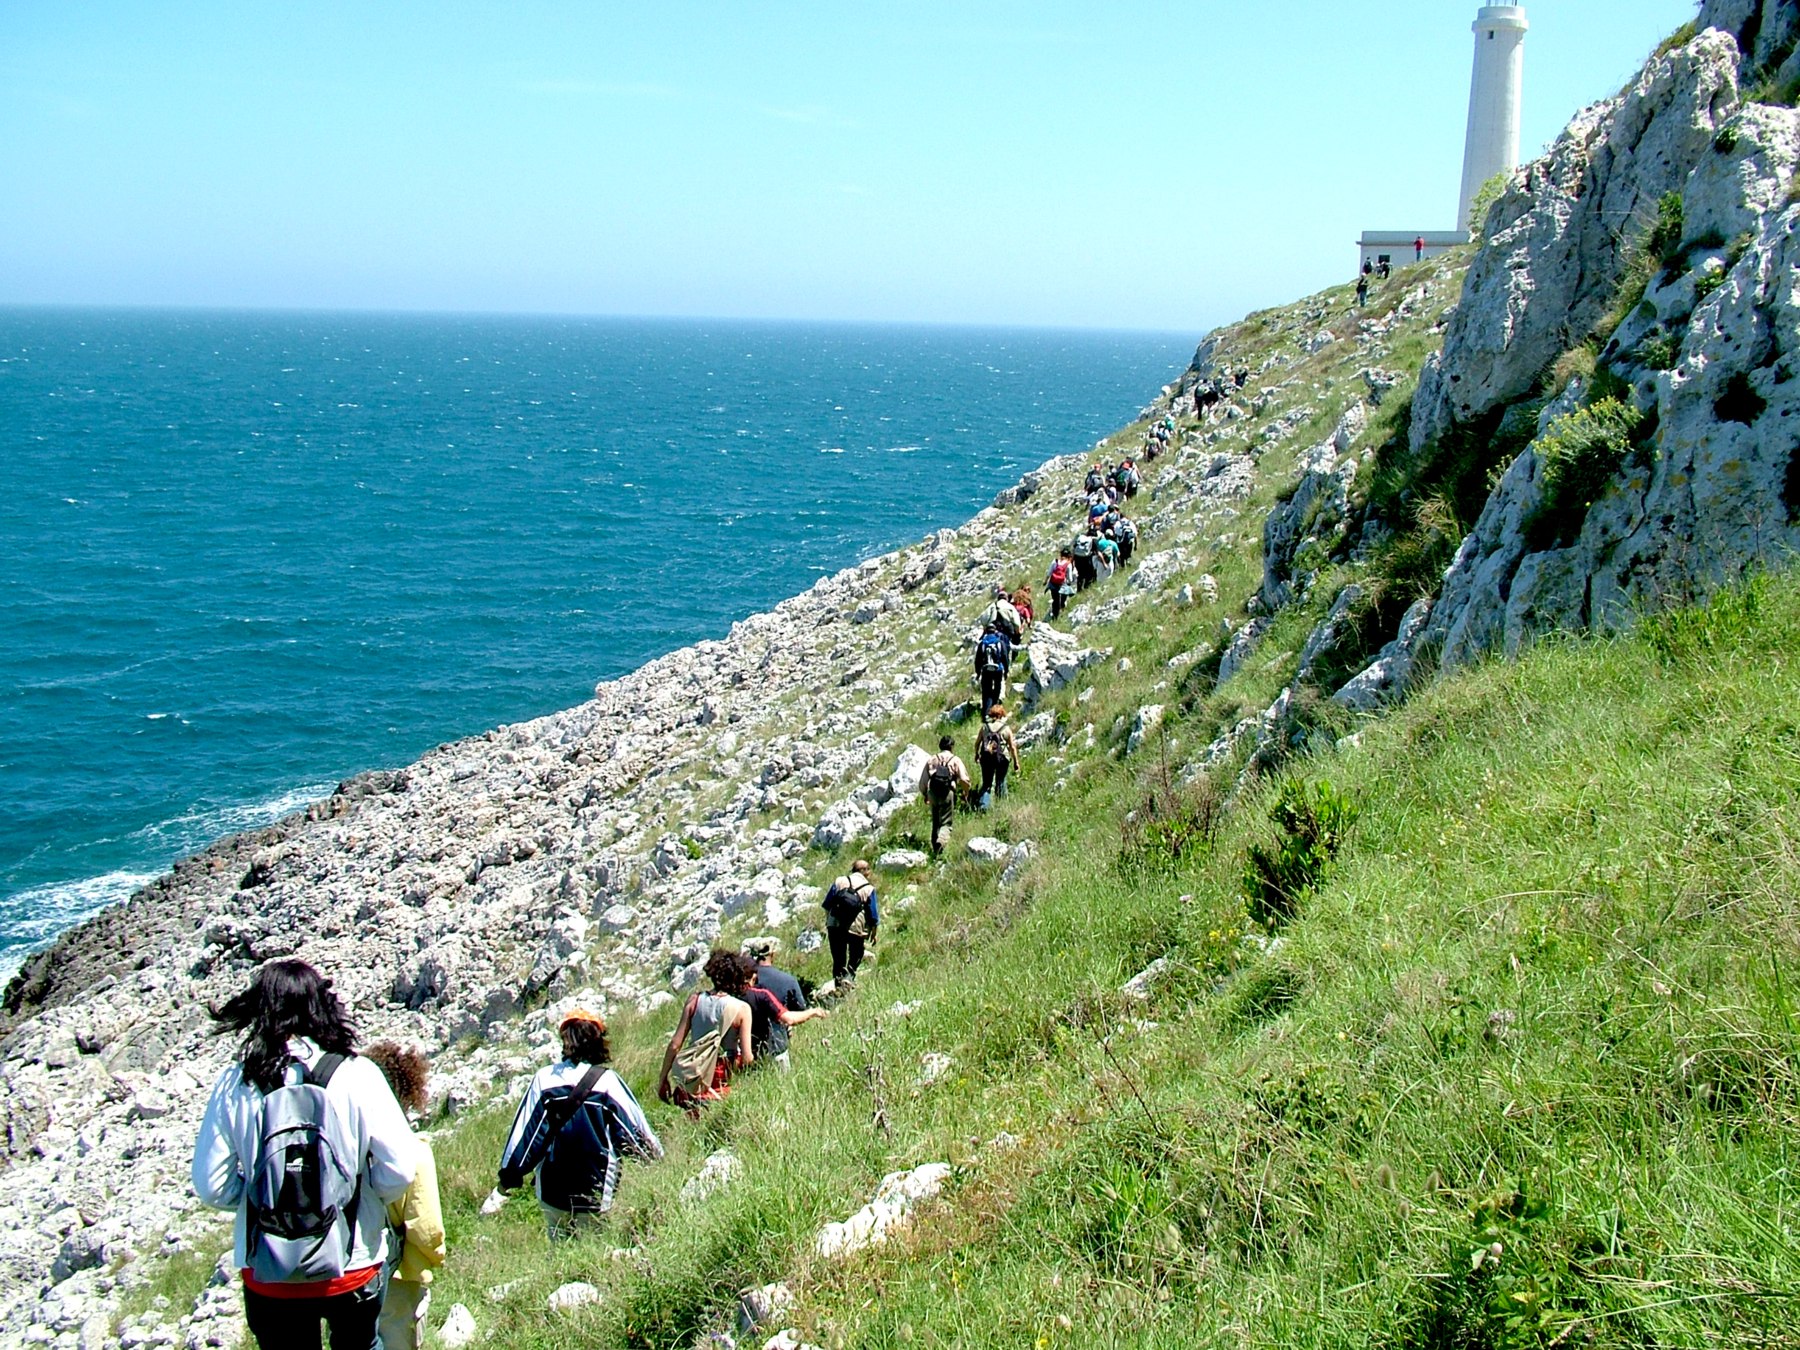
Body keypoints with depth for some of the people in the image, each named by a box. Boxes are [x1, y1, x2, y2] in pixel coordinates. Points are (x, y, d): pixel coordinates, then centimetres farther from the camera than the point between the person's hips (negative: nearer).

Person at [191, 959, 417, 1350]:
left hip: (266, 1278, 1)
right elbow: (401, 1168, -16)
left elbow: (211, 1186, -7)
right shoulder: (355, 1075, -14)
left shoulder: (234, 1084, -10)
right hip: (353, 1270, -1)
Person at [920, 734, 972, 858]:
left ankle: (935, 847, 23)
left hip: (933, 793, 3)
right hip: (948, 794, -3)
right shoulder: (955, 761, 2)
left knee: (936, 822, 18)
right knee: (946, 823, -2)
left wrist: (924, 795, 25)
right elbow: (964, 780, -9)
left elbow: (922, 781, 11)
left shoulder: (931, 760, 11)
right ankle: (941, 841, -28)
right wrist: (966, 791, 9)